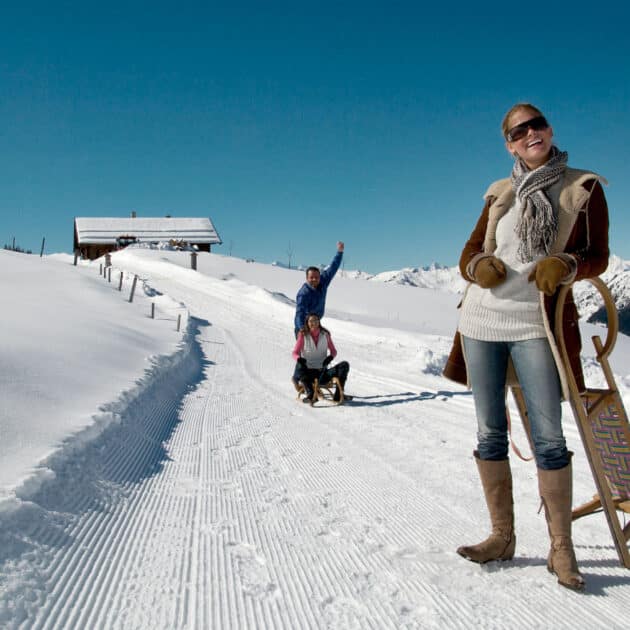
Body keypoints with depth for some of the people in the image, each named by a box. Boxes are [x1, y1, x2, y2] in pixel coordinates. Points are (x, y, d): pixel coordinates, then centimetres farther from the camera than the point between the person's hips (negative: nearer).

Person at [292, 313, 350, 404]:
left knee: (345, 365, -20)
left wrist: (330, 357, -14)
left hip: (323, 373, 2)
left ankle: (338, 395, -23)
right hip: (308, 373, -2)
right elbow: (295, 353, -2)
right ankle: (311, 395, -36)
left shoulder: (325, 334, 6)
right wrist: (299, 359, -26)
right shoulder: (303, 335, 1)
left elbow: (333, 351, 11)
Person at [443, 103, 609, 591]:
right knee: (490, 433, 6)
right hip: (481, 320, 4)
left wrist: (564, 265, -21)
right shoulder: (501, 193, 12)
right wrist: (480, 266, -13)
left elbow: (598, 257, 1)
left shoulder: (584, 188, 4)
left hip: (535, 323, -3)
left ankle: (561, 549, 10)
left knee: (548, 436, -5)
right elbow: (468, 256, 11)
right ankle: (502, 536, 19)